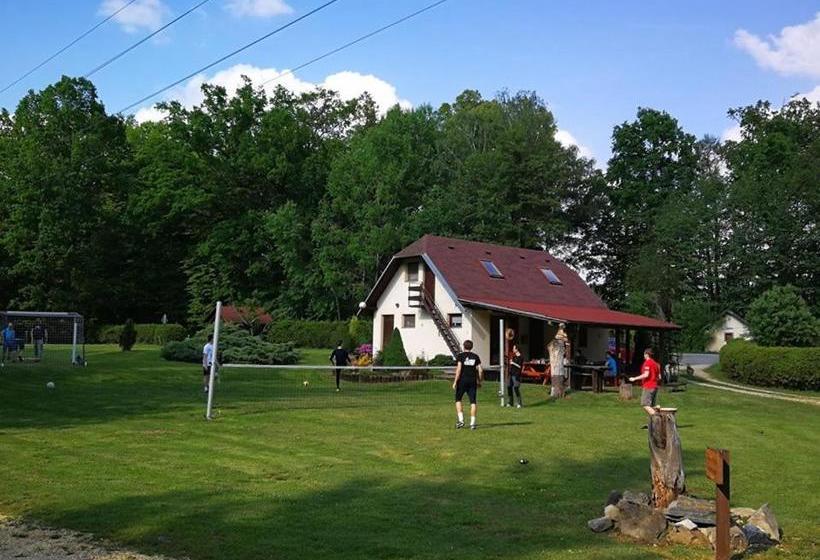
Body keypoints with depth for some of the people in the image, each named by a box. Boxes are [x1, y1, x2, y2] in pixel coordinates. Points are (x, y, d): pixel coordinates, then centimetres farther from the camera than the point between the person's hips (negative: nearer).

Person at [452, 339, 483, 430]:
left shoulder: (460, 356, -2)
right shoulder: (476, 357, 7)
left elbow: (459, 369, -12)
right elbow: (480, 370, 3)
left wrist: (455, 382, -9)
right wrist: (479, 382, 14)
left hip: (462, 380, -2)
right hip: (473, 381, 2)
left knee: (458, 400, 11)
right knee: (472, 402, 3)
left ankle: (461, 420, -2)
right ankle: (472, 423, -1)